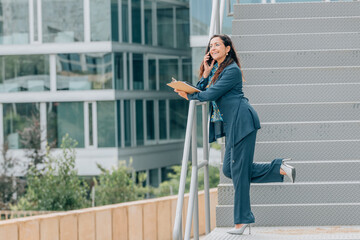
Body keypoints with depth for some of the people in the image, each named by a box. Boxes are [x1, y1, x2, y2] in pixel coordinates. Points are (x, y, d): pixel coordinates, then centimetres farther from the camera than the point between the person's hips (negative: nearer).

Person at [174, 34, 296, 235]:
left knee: (239, 169, -8)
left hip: (241, 120, -10)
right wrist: (206, 73, 0)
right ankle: (279, 169, 10)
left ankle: (242, 220, -3)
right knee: (230, 169, 7)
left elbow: (211, 94, -15)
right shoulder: (215, 69, 18)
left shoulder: (232, 70, -11)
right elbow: (202, 91, 11)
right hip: (231, 124, 10)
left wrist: (189, 96, -3)